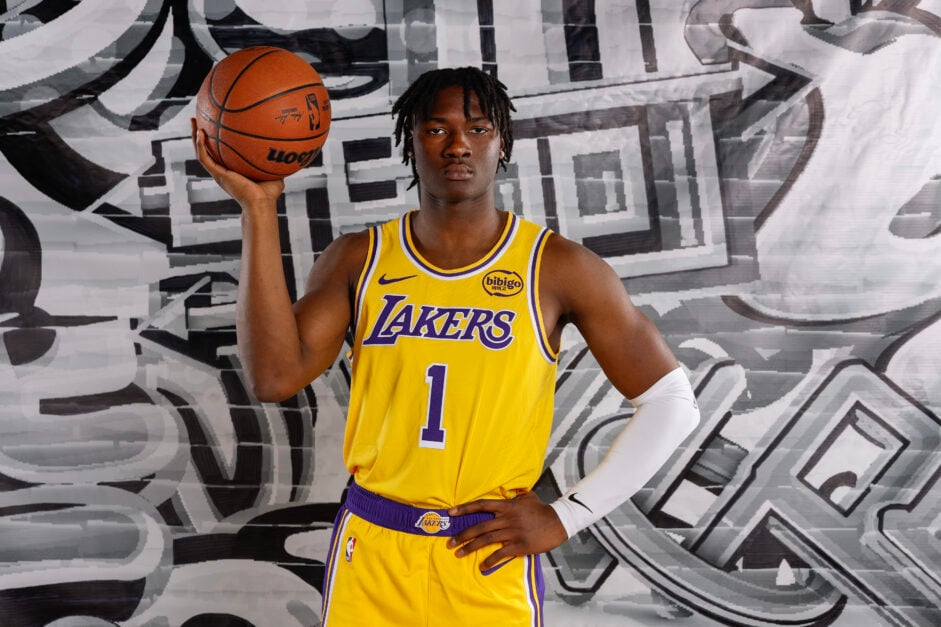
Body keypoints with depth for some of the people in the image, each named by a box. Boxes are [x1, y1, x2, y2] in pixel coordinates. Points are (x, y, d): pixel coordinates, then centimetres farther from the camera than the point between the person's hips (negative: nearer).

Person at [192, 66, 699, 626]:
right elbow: (276, 377, -14)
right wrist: (260, 208, -14)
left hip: (491, 560, -2)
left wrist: (565, 518, -7)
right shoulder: (358, 261, 0)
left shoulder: (556, 269, -7)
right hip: (370, 547, 2)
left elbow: (672, 402, -3)